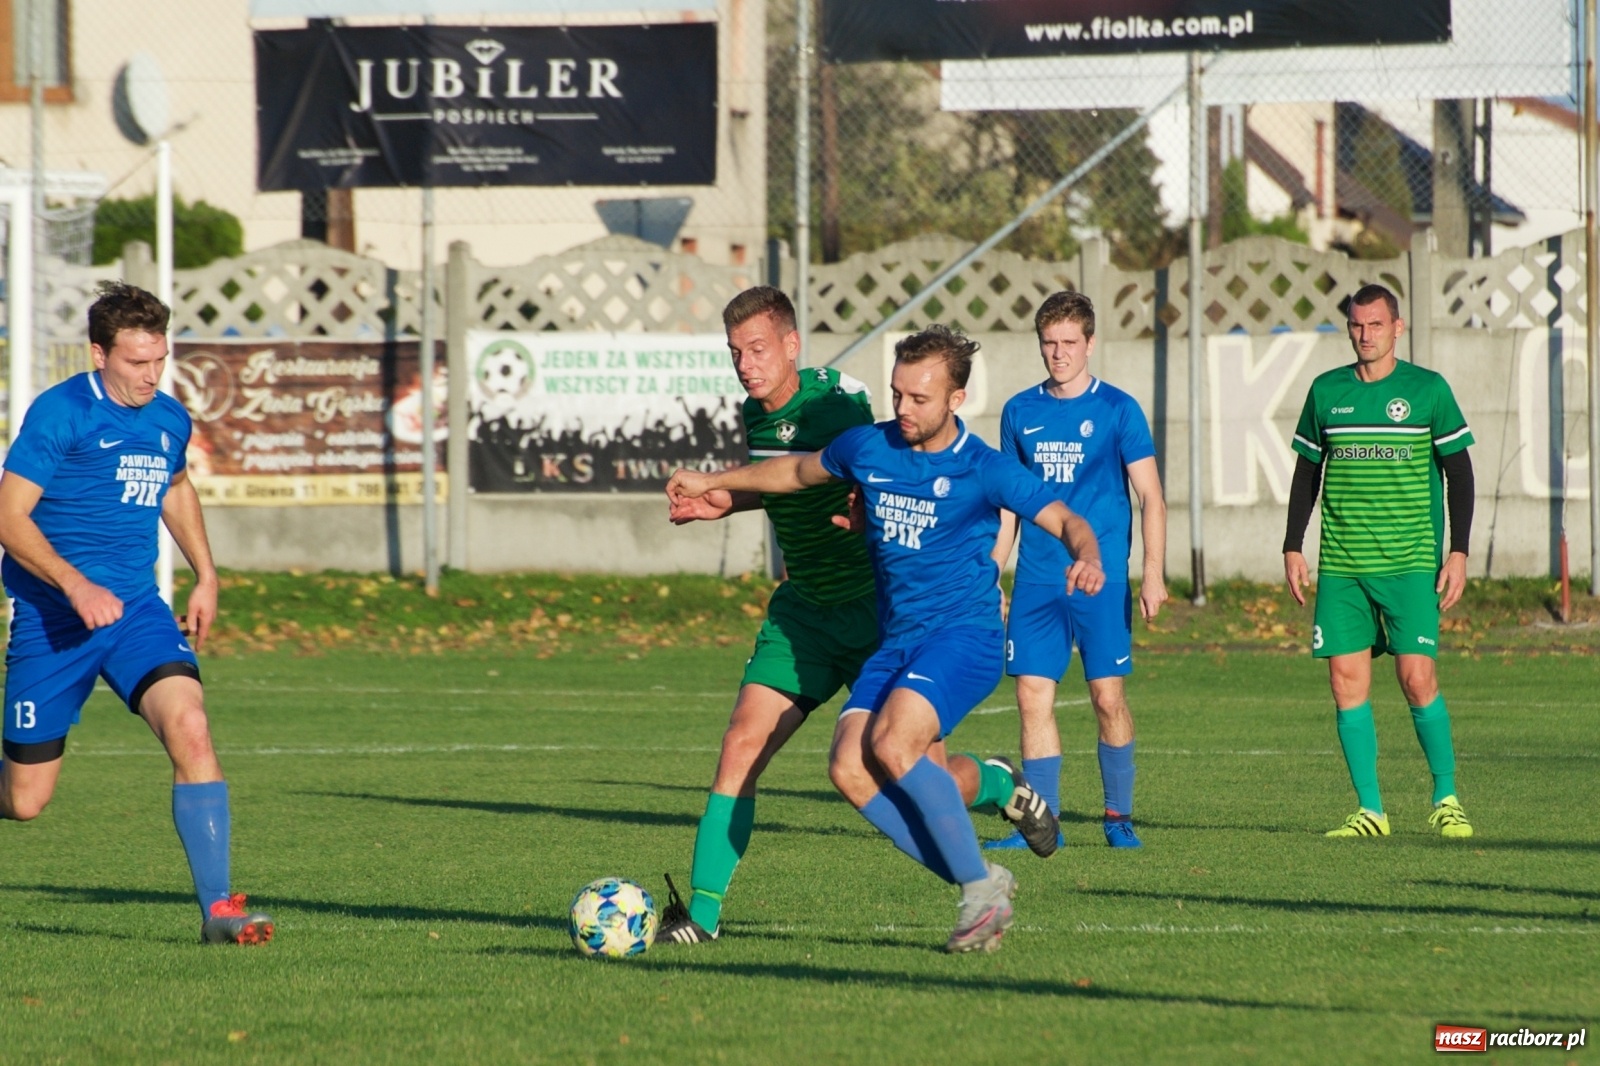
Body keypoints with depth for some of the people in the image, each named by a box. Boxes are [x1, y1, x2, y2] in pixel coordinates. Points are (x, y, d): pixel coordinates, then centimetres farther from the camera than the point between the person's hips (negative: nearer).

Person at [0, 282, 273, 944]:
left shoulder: (170, 420, 9)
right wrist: (76, 586, -26)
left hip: (135, 610, 4)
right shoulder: (60, 414, -11)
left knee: (189, 728, -22)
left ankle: (218, 908, -22)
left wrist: (205, 575, 21)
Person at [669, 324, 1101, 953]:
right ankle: (979, 885, -6)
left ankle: (981, 887, -14)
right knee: (850, 769, -15)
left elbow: (1065, 520, -9)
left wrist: (1086, 558, -32)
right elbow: (800, 471, 27)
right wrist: (714, 484, 36)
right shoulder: (867, 448, 7)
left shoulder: (983, 470, -8)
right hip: (895, 642, 6)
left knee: (893, 746, -29)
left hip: (964, 635, -6)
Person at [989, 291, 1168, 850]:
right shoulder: (1020, 412, 9)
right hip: (1036, 582, 3)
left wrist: (1154, 573, -12)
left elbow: (1151, 496, -2)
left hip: (1100, 579, -3)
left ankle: (1119, 815, 11)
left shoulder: (1117, 410, -1)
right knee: (1033, 697, -2)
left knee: (1108, 697, -2)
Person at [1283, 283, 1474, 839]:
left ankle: (1446, 799, 5)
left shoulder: (1428, 390, 0)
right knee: (1347, 680, -2)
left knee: (1417, 677, -10)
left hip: (1410, 563, -3)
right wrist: (1293, 548, 9)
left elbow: (1458, 473, 3)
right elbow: (1307, 472, 16)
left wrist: (1459, 552, -4)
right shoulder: (1326, 391, 8)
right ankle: (1369, 810, 4)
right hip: (1340, 566, 3)